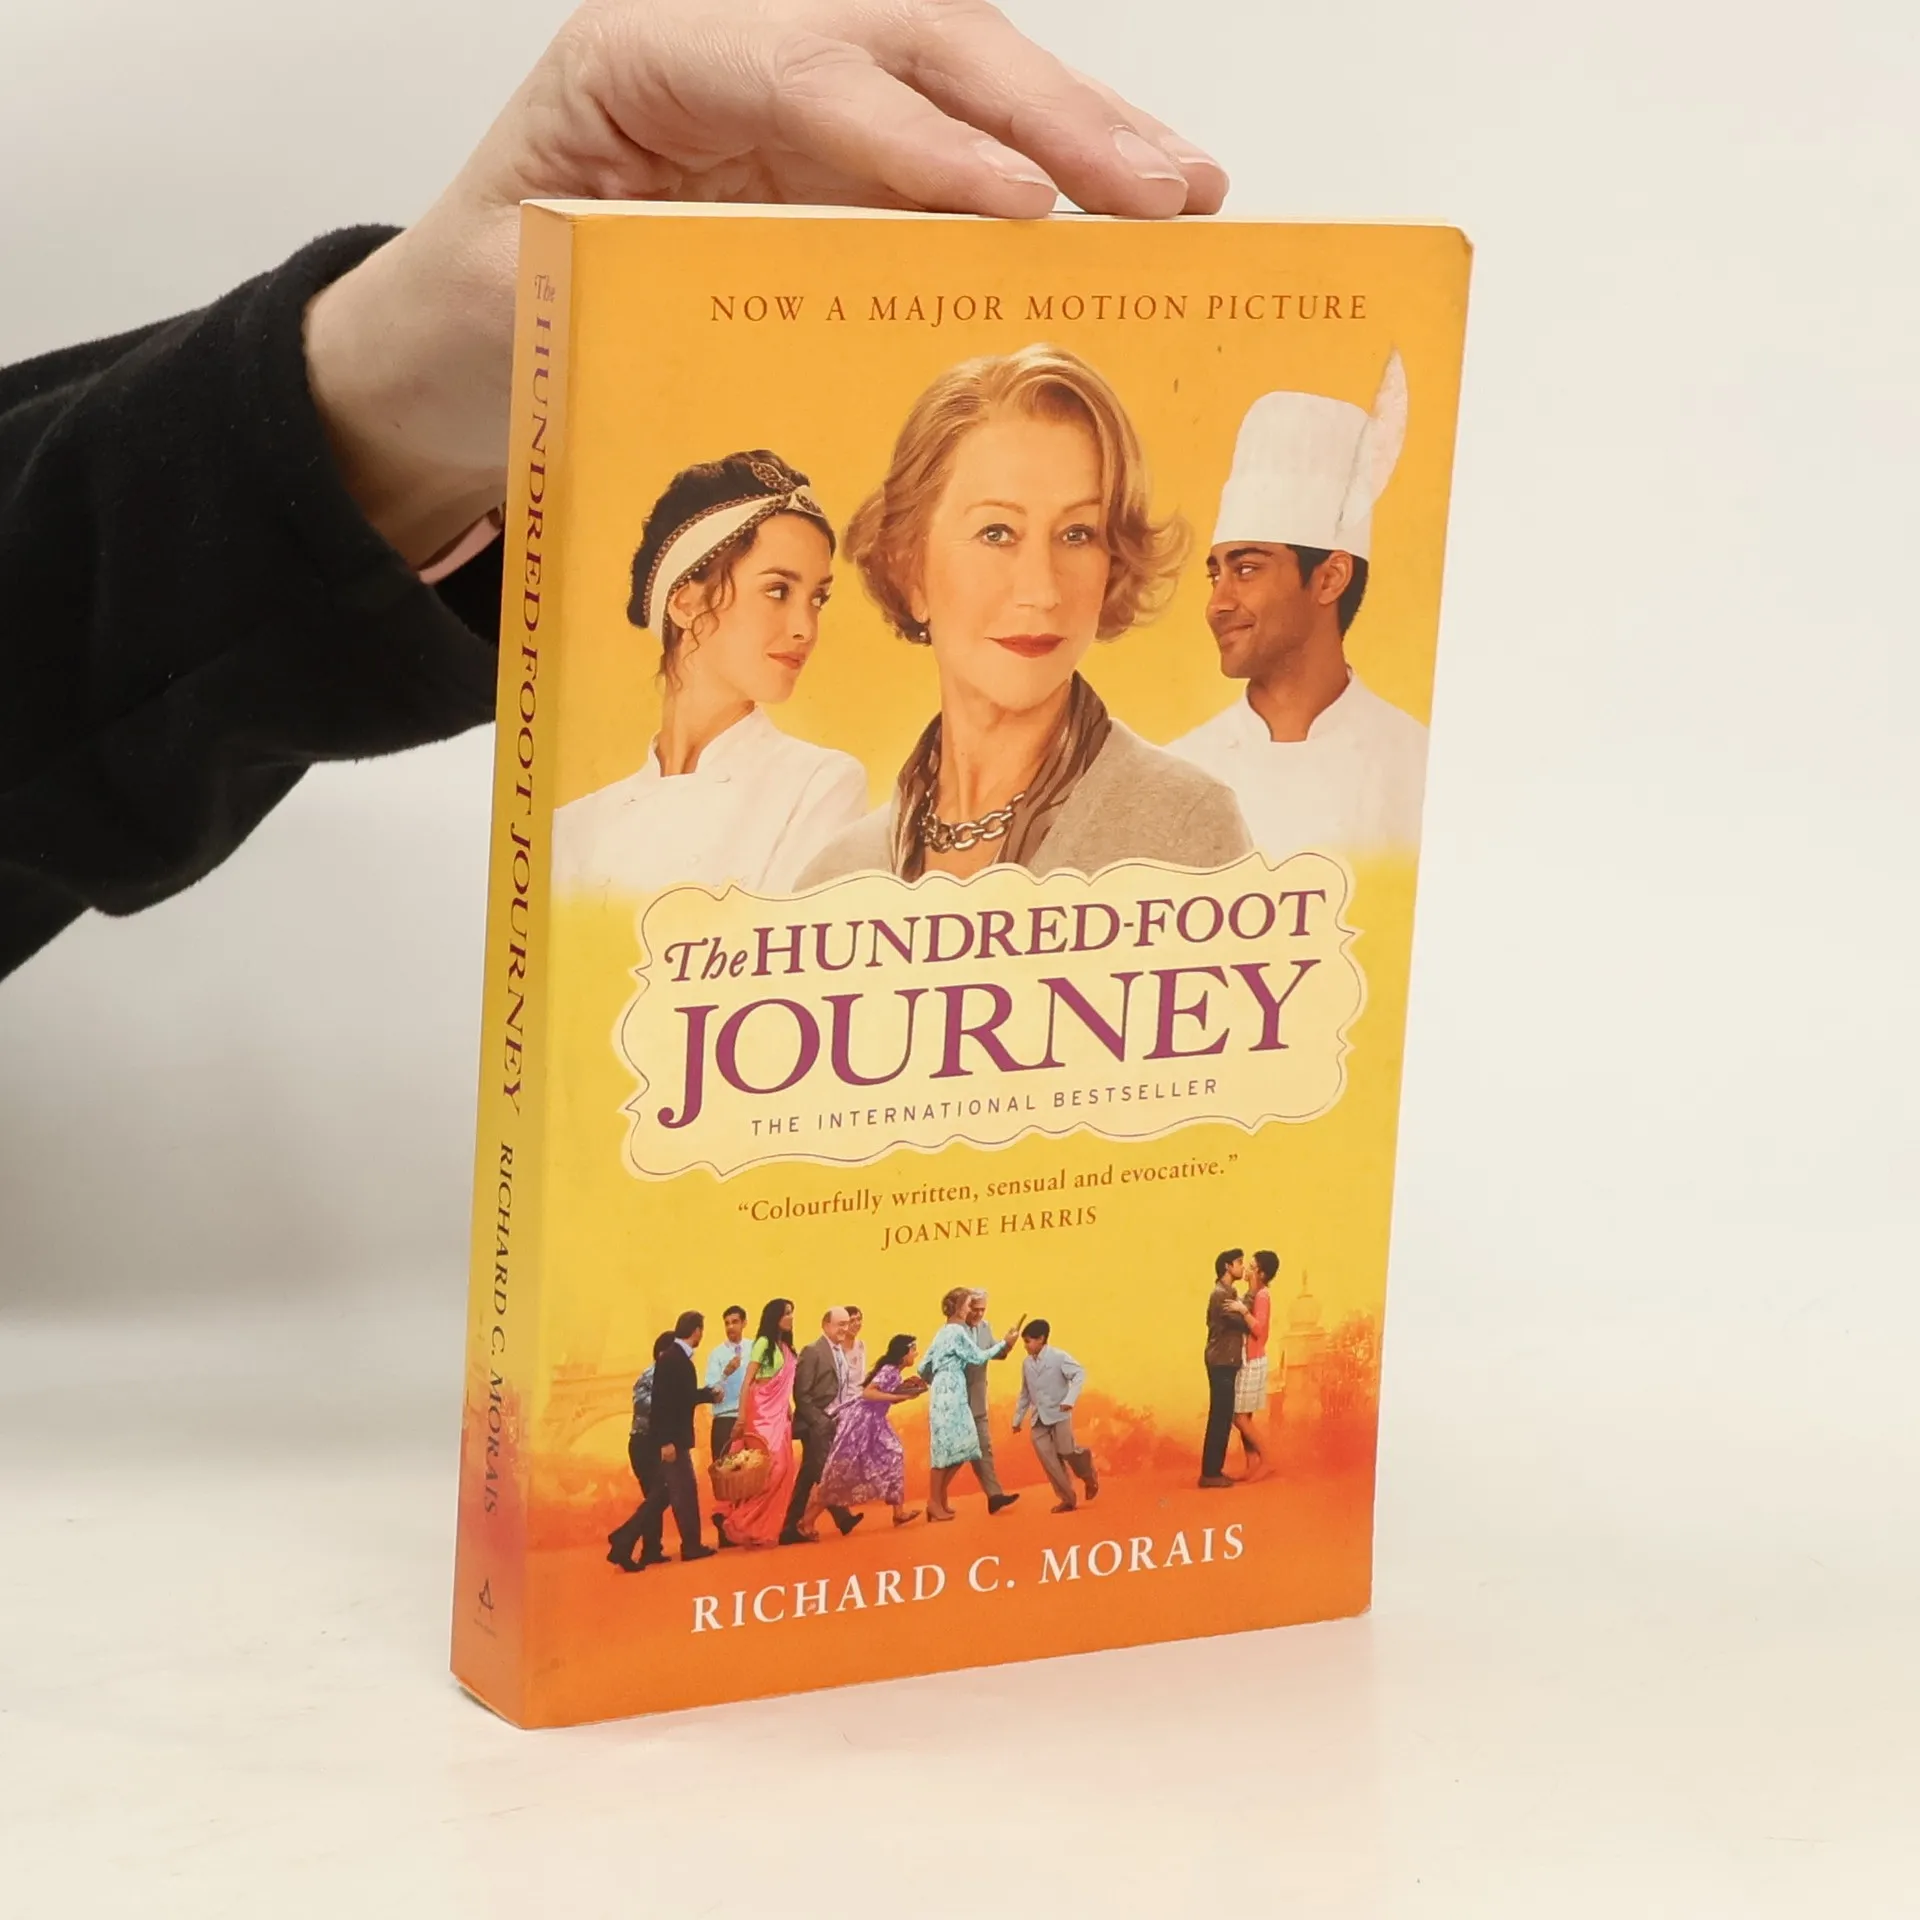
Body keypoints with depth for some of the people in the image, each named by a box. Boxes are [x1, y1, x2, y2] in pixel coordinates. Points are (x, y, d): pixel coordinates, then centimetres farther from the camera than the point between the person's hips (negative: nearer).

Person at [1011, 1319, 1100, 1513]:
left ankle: (1089, 1477, 16)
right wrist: (1017, 1418, 19)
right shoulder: (1027, 1363, 10)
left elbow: (1079, 1374, -16)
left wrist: (1070, 1399, -28)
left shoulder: (1059, 1357, -8)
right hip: (1039, 1419, 5)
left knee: (1067, 1451, -15)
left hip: (1059, 1414, -5)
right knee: (1048, 1460, -4)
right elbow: (1025, 1393, 19)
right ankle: (1067, 1499, 1)